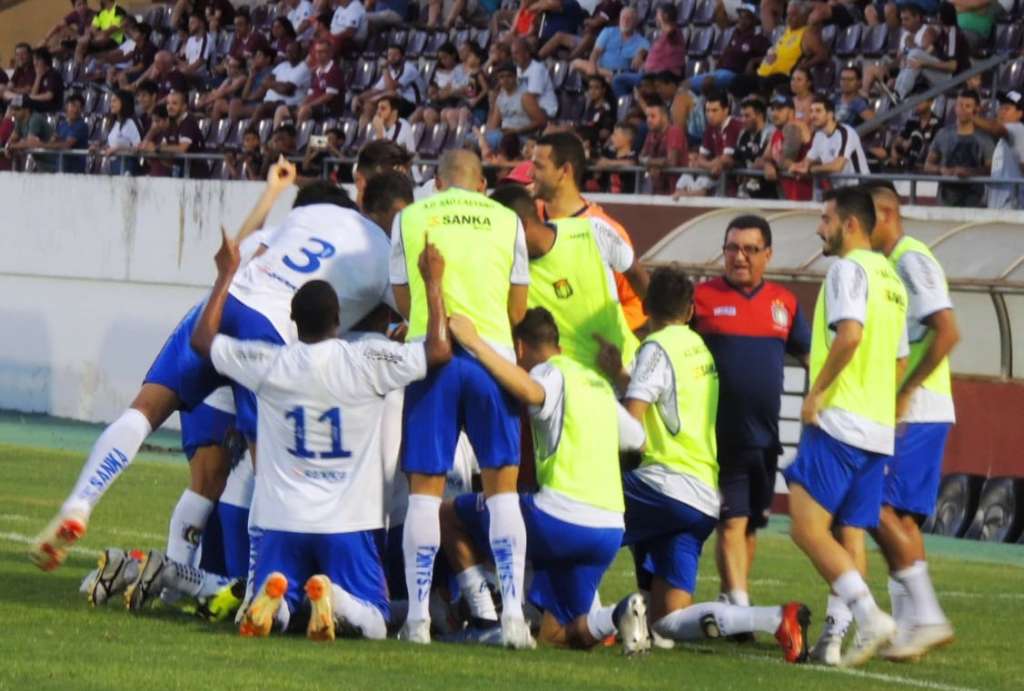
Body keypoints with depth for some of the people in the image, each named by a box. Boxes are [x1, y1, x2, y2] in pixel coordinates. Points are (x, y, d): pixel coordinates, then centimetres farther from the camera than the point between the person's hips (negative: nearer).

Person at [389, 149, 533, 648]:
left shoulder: (410, 219, 7)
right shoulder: (507, 221, 8)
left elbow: (403, 301, 10)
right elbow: (517, 309, 11)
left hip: (431, 354, 0)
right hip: (493, 354, 0)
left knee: (425, 488, 4)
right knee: (502, 484, 5)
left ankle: (418, 615, -2)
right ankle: (513, 614, -3)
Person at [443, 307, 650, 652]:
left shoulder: (551, 374, -2)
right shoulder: (598, 384, 22)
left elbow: (531, 392, -27)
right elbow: (637, 439, 31)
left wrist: (474, 343, -23)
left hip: (560, 520, -7)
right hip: (610, 530, 7)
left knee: (450, 513, 11)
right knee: (555, 635, 15)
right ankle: (618, 616, -13)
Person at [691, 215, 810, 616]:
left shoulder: (783, 302, 10)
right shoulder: (703, 297, -2)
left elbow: (810, 354, 19)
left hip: (765, 436, 5)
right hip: (722, 436, -5)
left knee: (751, 525, 11)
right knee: (732, 522, -12)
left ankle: (731, 605, 23)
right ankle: (739, 605, -16)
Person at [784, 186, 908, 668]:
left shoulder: (849, 268, -8)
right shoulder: (891, 279, 20)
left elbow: (849, 334, -24)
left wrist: (816, 392, -16)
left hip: (839, 421, -9)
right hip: (879, 427, 9)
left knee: (808, 528, -11)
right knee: (849, 539, 7)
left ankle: (869, 617, -22)